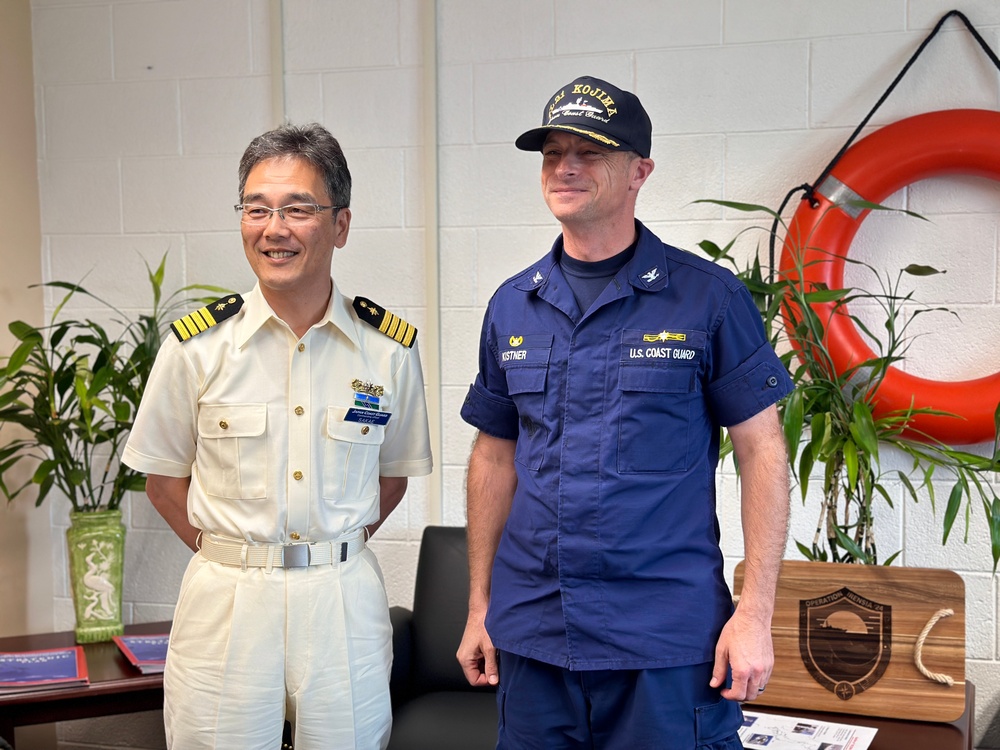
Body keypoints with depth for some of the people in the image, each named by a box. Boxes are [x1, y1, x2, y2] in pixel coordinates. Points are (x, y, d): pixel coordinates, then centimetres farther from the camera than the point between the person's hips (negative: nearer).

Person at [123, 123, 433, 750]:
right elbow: (164, 479, 5)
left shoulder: (392, 347, -2)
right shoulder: (198, 345, -5)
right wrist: (230, 554, 1)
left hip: (345, 601, 1)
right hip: (225, 602, 0)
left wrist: (334, 550, 5)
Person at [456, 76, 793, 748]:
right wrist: (480, 607, 11)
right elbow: (495, 457, 12)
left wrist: (756, 612, -10)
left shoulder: (709, 297, -5)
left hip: (666, 642, -4)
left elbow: (762, 452, -5)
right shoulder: (512, 306, 7)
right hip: (530, 635, 4)